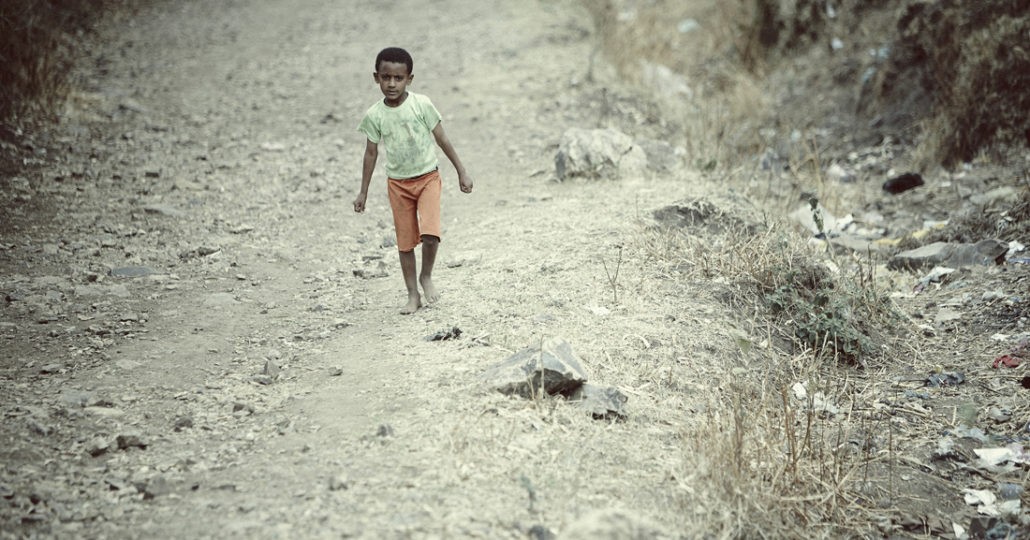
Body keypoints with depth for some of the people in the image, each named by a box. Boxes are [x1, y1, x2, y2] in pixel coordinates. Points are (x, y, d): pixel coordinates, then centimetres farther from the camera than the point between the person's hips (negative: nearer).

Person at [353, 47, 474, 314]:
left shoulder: (422, 104, -11)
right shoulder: (374, 115, -6)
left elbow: (442, 139, -3)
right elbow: (371, 153, 3)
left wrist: (461, 172, -1)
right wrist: (363, 192, 6)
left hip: (428, 177, -2)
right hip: (398, 183, 2)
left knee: (430, 234, -19)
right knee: (405, 241, 6)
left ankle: (426, 277, 9)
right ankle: (413, 295, 19)